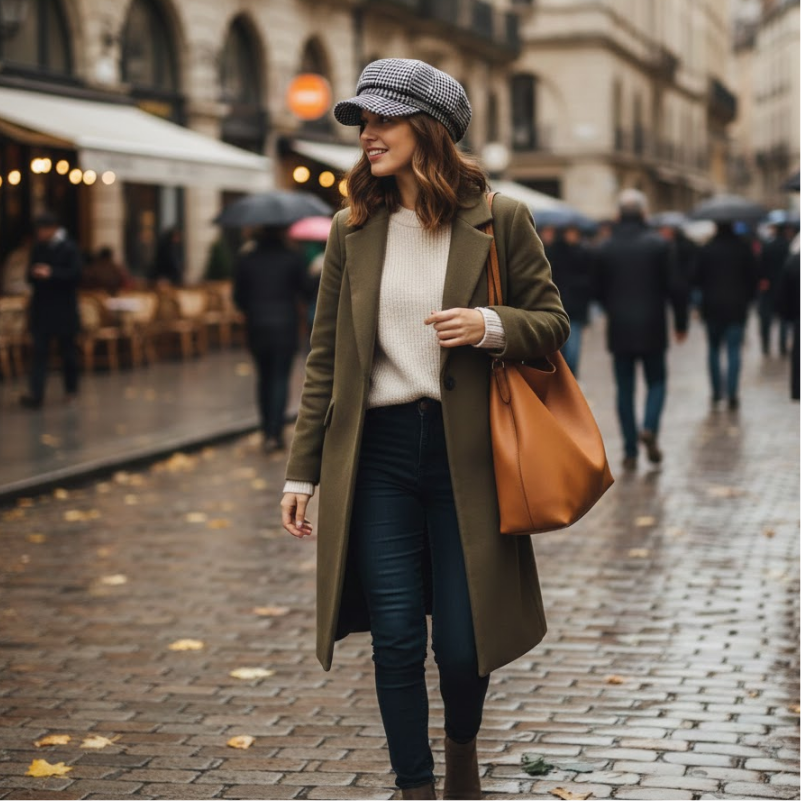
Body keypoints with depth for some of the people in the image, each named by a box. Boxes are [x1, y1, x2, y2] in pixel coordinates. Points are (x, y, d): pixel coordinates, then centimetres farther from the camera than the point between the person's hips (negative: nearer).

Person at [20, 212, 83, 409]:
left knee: (68, 349, 8)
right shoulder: (37, 248, 9)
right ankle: (36, 394, -11)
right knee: (39, 350, -5)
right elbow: (31, 275, 13)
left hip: (64, 308, -4)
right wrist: (34, 274, -11)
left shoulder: (69, 248, -7)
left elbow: (75, 275, -15)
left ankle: (71, 389, 24)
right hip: (41, 307, 4)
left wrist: (51, 274, -22)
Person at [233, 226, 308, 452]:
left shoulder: (246, 259, 0)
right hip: (285, 325, -2)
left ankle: (267, 429, 21)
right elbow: (303, 291, 0)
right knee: (280, 378, 0)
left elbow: (238, 296, 3)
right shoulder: (294, 258, -5)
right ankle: (275, 433, -10)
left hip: (257, 326, 2)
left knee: (263, 377, 15)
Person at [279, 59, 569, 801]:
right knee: (396, 641, 2)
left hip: (463, 454, -1)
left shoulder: (499, 219, -1)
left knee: (462, 642, 5)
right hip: (376, 451, 2)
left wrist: (491, 326, -17)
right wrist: (301, 471, 5)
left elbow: (552, 322, 5)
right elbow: (325, 357, 8)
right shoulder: (351, 230, 6)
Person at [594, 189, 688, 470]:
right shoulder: (659, 245, -6)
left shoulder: (606, 248, 0)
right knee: (656, 381, 14)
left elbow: (599, 290, 8)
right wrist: (681, 323, 6)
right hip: (652, 329, -1)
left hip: (619, 330, 1)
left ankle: (630, 452, 5)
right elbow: (676, 287, -6)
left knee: (625, 389, 7)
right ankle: (650, 428, -11)